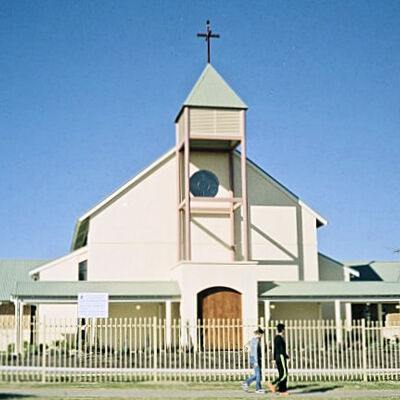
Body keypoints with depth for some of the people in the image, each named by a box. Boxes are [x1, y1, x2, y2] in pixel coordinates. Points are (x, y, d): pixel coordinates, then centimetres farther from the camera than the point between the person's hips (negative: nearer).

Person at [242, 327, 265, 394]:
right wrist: (256, 361, -22)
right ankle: (258, 389, 3)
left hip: (252, 358, 10)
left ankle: (246, 383, 13)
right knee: (258, 374, -2)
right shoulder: (256, 340, -14)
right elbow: (256, 351, -20)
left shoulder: (252, 340, 14)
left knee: (256, 374, 14)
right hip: (256, 359, -10)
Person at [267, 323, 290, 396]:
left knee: (282, 374, 8)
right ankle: (273, 384, -11)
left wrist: (274, 359, 22)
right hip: (281, 357, -10)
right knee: (284, 375, -8)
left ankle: (282, 390, 7)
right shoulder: (280, 338, -16)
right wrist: (287, 357, -11)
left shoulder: (276, 338, 15)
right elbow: (282, 350, -20)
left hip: (278, 358, 10)